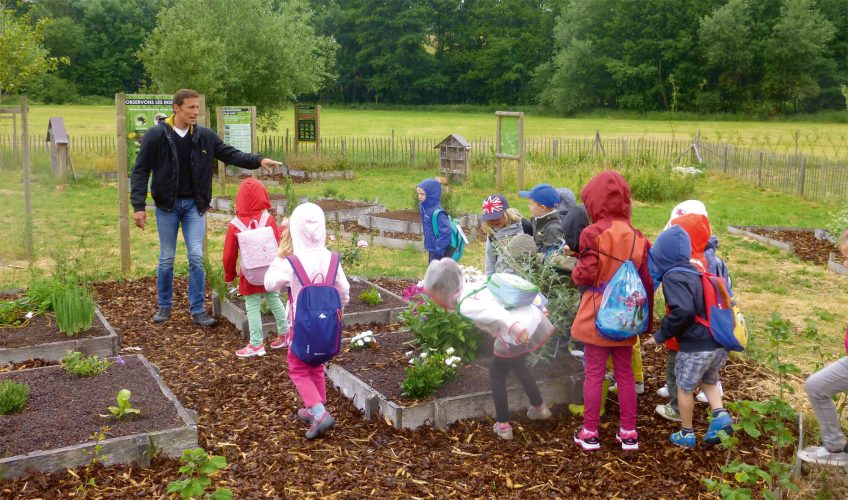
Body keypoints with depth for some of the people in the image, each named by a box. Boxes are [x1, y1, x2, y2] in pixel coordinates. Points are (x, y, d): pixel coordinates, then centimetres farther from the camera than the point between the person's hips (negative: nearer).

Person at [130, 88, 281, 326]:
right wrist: (138, 206, -12)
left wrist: (258, 160, -17)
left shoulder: (205, 136, -1)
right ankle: (164, 306, 25)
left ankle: (197, 310, 8)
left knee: (196, 257, -1)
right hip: (167, 205, -2)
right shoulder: (156, 135, -10)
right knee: (167, 259, 8)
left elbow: (230, 154, 0)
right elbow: (140, 171, -7)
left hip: (194, 205, 2)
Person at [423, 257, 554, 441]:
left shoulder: (466, 306, -10)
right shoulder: (473, 287, 16)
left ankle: (503, 426, 19)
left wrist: (513, 326, -44)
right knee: (518, 365, 33)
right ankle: (539, 407, 47)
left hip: (519, 334, -9)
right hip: (536, 319, 9)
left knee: (497, 373, 13)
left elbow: (493, 312, -28)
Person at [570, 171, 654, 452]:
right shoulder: (637, 237, -1)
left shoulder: (593, 234, -16)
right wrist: (646, 320, 11)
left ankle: (590, 433, 14)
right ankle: (628, 433, 21)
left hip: (596, 316, -4)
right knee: (625, 373, 15)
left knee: (594, 374, 6)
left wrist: (575, 273, 5)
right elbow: (647, 283, 1)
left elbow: (585, 275, -19)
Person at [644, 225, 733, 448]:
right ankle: (720, 415, 10)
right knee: (709, 381, 30)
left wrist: (661, 335, -14)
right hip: (719, 343, 7)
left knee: (685, 388, 14)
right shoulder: (697, 272, 10)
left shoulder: (673, 277, -13)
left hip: (695, 347, -7)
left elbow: (682, 311, -25)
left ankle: (686, 434, 26)